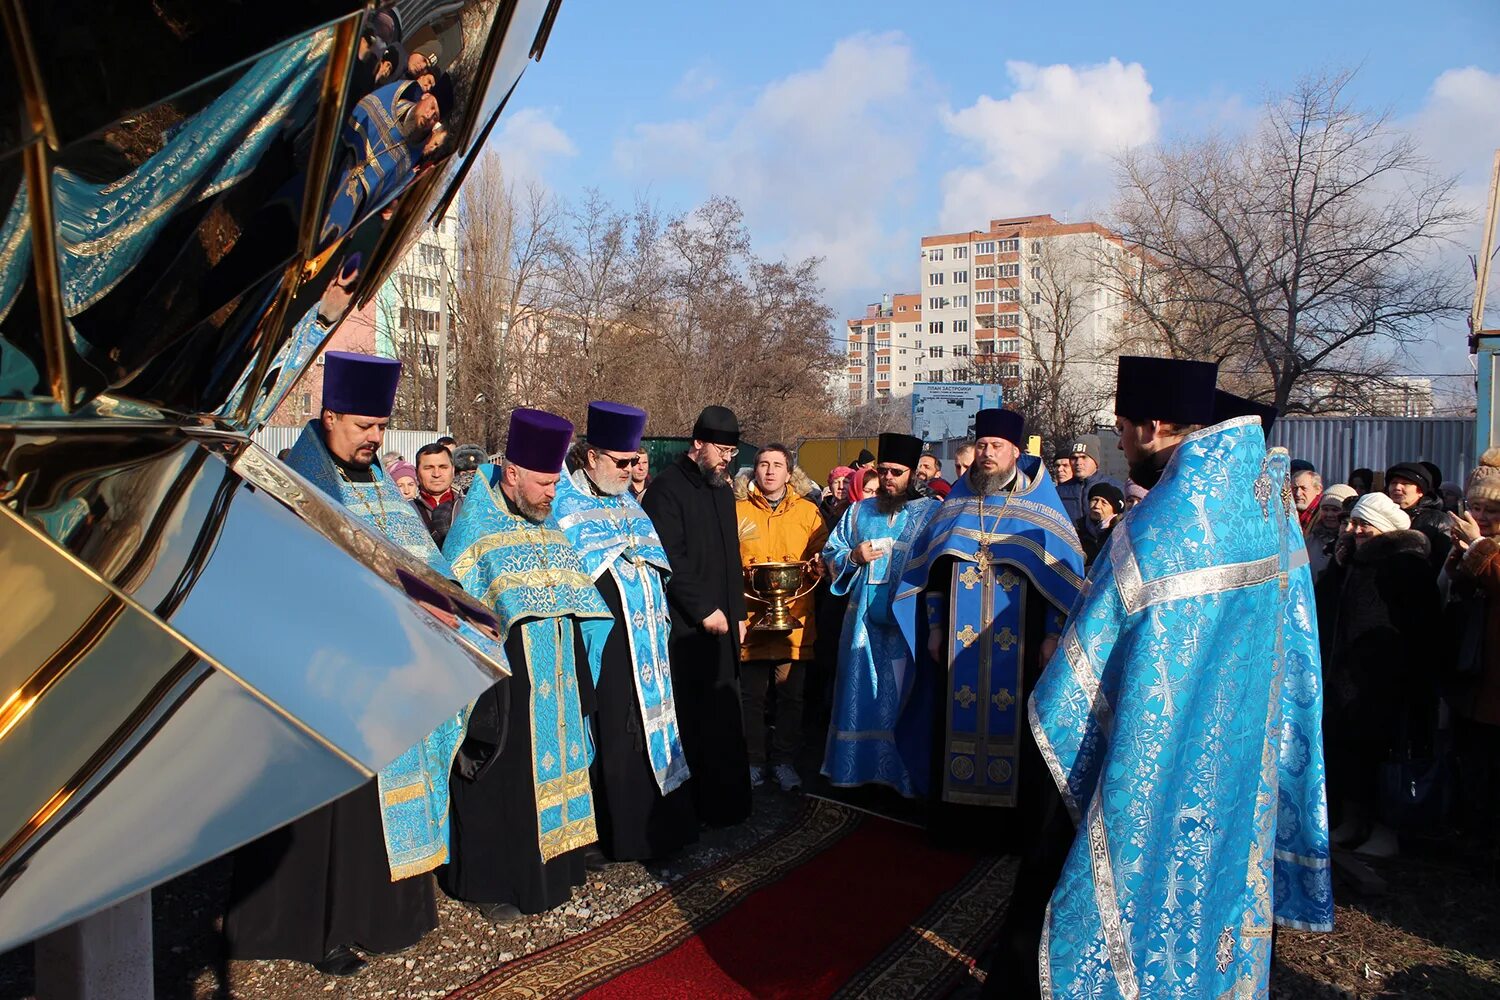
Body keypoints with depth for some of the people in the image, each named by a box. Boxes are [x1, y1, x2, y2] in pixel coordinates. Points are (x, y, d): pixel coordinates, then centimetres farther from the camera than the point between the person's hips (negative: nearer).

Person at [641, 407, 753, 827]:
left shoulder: (722, 489, 17)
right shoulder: (668, 488, -9)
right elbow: (670, 560, -15)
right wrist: (704, 610, -14)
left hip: (721, 620, 8)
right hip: (686, 625, -7)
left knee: (724, 717, 9)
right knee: (694, 719, -5)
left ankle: (726, 803, 19)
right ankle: (691, 807, 6)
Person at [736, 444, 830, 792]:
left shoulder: (808, 511, 7)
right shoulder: (737, 512, 6)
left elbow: (823, 552, 10)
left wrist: (819, 563, -11)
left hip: (794, 620, 0)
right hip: (750, 618, 0)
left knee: (791, 695, 6)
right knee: (751, 695, 6)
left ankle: (785, 761, 20)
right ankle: (753, 761, 19)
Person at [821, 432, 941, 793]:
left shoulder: (933, 512, 2)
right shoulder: (858, 512, 13)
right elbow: (830, 554, 15)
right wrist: (853, 557, -5)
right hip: (864, 620, 3)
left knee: (902, 695, 2)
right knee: (860, 692, 9)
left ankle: (901, 770, 13)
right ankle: (857, 765, 20)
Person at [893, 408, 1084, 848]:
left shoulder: (1039, 505, 1)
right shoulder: (957, 502, 10)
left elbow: (1064, 572, -1)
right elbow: (932, 567, 12)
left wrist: (1053, 634, -7)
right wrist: (934, 627, 7)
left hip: (1016, 642, -2)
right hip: (960, 642, 3)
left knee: (1009, 723, 2)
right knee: (958, 720, 5)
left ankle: (1007, 819, 14)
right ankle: (954, 814, 16)